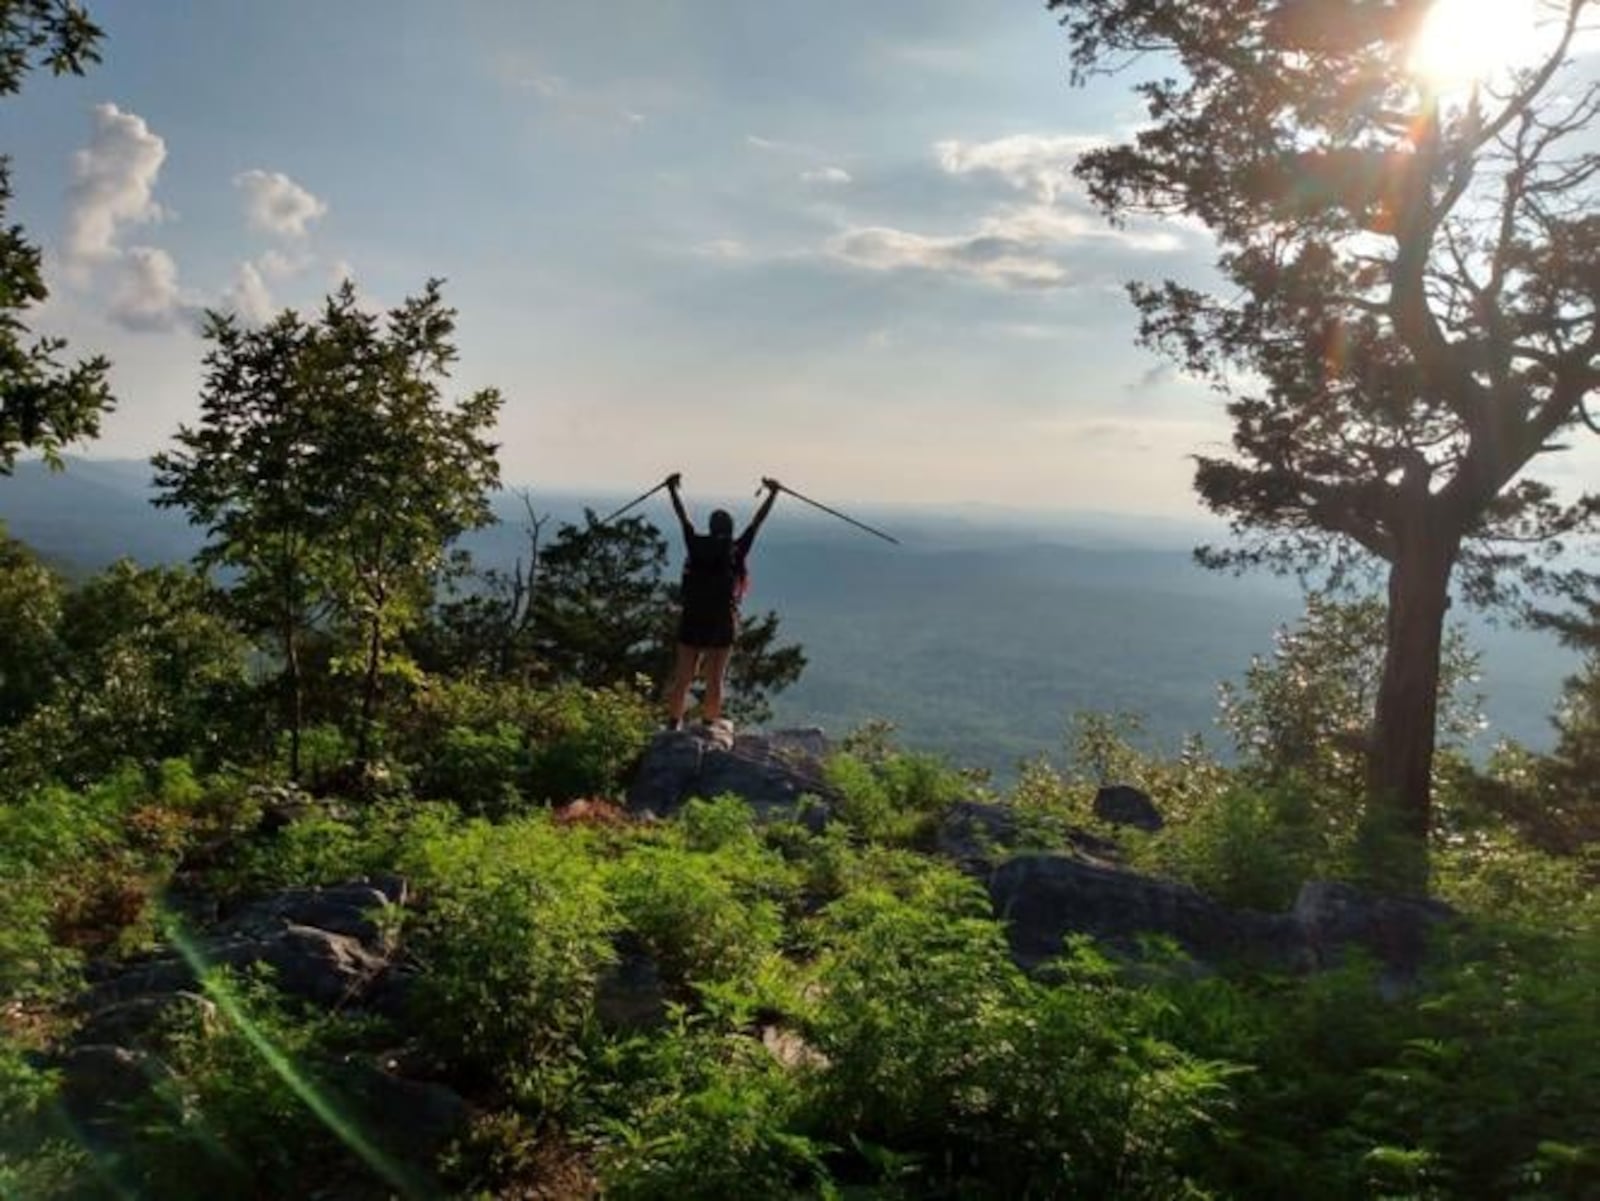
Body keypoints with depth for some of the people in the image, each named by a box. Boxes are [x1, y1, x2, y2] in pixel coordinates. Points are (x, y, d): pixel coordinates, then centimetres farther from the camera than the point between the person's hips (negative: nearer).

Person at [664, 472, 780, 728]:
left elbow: (683, 518, 14)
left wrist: (672, 489, 28)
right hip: (722, 625, -1)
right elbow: (757, 521, 7)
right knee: (715, 681, 5)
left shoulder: (696, 545, 1)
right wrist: (772, 493, 18)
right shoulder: (737, 551, -2)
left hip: (692, 623, 2)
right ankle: (709, 726, 9)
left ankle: (673, 724, 14)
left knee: (682, 678, 9)